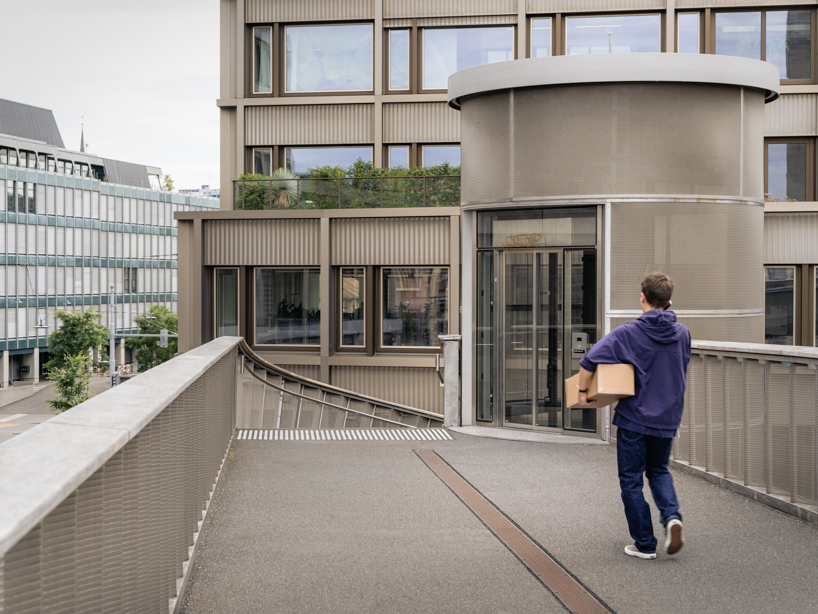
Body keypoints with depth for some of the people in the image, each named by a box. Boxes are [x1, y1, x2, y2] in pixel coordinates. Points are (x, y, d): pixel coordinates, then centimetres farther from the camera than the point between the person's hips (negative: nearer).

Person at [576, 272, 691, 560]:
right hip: (668, 418, 5)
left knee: (631, 480, 9)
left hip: (634, 418, -4)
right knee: (659, 470, 24)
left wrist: (582, 391, -9)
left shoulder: (628, 334, -15)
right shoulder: (682, 334, 0)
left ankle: (645, 544, 13)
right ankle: (672, 516, -1)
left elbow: (589, 360, -24)